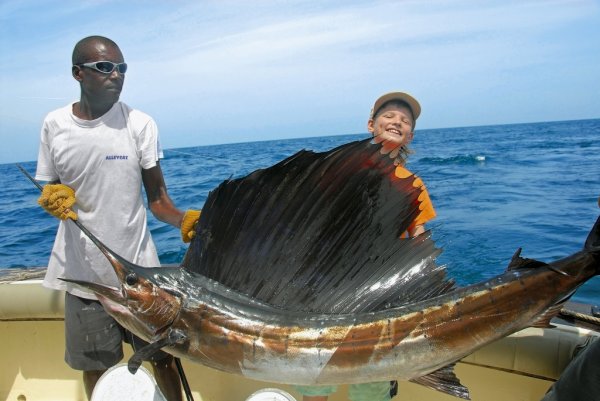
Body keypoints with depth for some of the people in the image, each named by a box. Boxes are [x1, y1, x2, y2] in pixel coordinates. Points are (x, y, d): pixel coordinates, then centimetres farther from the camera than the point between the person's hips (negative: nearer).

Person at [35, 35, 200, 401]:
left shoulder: (139, 123, -8)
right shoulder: (55, 125, 0)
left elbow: (156, 197, -8)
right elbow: (52, 189, 10)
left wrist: (183, 219, -28)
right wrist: (56, 197, -13)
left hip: (138, 269, -2)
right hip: (82, 272, 3)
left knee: (163, 357, 10)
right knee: (95, 367, 17)